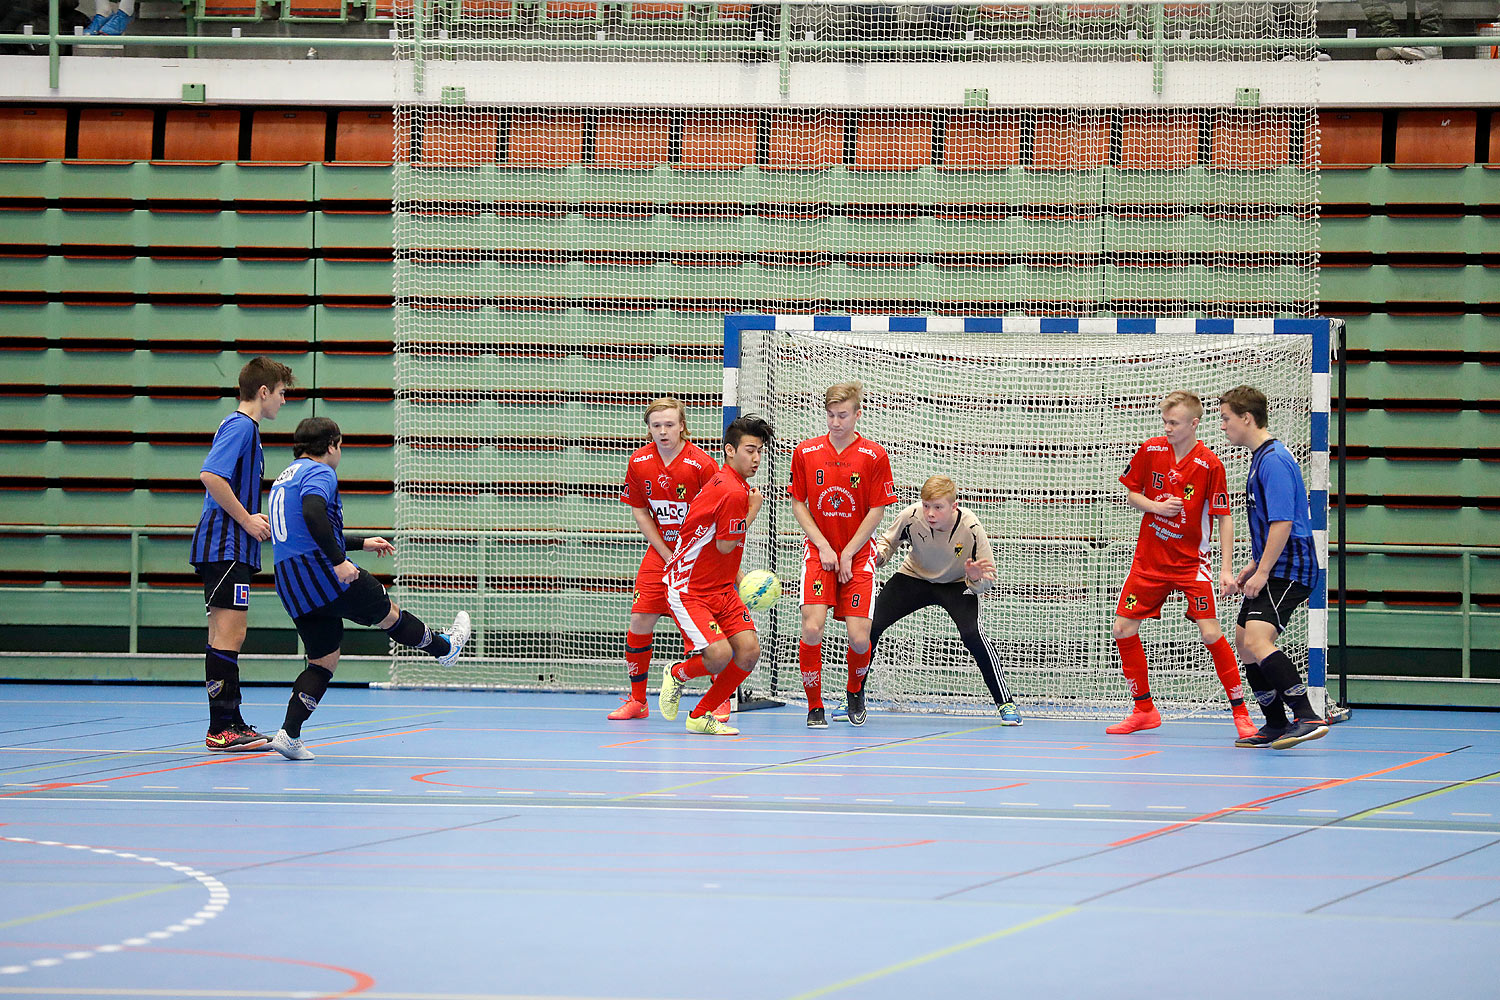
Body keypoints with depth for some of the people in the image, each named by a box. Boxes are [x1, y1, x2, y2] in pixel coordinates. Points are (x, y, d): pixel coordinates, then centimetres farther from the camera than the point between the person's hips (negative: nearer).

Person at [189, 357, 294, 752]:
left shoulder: (242, 427, 21)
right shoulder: (240, 426, -11)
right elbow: (210, 476, -24)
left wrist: (252, 518, 16)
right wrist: (247, 519, -18)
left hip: (228, 548, 11)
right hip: (225, 547, -11)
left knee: (225, 636, 10)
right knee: (229, 634, -12)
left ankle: (229, 727, 12)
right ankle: (223, 727, -14)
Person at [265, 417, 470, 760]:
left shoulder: (285, 477, 24)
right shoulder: (319, 472, -6)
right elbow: (313, 513, -27)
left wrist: (362, 543, 42)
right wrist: (339, 561, -28)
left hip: (289, 584, 9)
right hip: (321, 569, -8)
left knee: (323, 661, 9)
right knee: (388, 612, 15)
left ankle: (289, 733, -4)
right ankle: (446, 647, 36)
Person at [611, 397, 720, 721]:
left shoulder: (702, 464, -16)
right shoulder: (639, 463, -3)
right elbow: (639, 512, 5)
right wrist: (667, 556, -3)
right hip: (659, 552, 4)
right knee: (640, 621, -4)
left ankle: (721, 701, 5)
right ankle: (637, 700, 8)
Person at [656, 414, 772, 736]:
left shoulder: (738, 486, 11)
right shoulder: (731, 492, -21)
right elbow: (725, 546, -14)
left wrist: (738, 577, 15)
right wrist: (752, 512, -5)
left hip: (721, 589, 9)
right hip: (688, 590, -9)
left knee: (749, 651, -4)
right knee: (720, 654, -24)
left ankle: (700, 717, 12)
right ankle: (677, 675, 10)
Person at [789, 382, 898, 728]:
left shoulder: (874, 456, -6)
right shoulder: (806, 452, 0)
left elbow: (876, 511, -3)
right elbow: (798, 505, 5)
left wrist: (848, 554, -8)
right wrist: (824, 548, -7)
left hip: (858, 555, -1)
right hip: (818, 553, 1)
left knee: (859, 638, -9)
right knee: (812, 628, -18)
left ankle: (854, 692, 23)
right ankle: (815, 707, -3)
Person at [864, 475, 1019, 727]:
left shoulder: (970, 528, -30)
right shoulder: (911, 517, -27)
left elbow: (986, 581, -19)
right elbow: (889, 541, -3)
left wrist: (975, 578, -42)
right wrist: (879, 554, -26)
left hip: (957, 584, -2)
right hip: (914, 577, 2)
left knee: (972, 633, -29)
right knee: (870, 626, -13)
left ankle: (1005, 703, -15)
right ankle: (855, 699, 9)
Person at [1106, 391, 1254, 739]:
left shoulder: (1210, 465, -13)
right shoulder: (1150, 451, -2)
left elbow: (1224, 517, -9)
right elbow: (1131, 492, 10)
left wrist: (1227, 569, -16)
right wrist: (1155, 505, -11)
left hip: (1191, 561, -4)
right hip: (1149, 559, 4)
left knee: (1211, 633, -15)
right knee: (1123, 629, 2)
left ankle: (1240, 711, -3)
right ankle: (1144, 711, 17)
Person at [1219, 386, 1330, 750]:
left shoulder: (1274, 460, -16)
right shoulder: (1260, 458, 18)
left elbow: (1283, 522, -23)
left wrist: (1263, 571, -22)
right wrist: (1253, 565, 23)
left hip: (1288, 570, -11)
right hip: (1270, 570, 11)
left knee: (1257, 640, -25)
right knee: (1244, 642, 14)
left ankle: (1308, 718, -31)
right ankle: (1275, 726, 21)